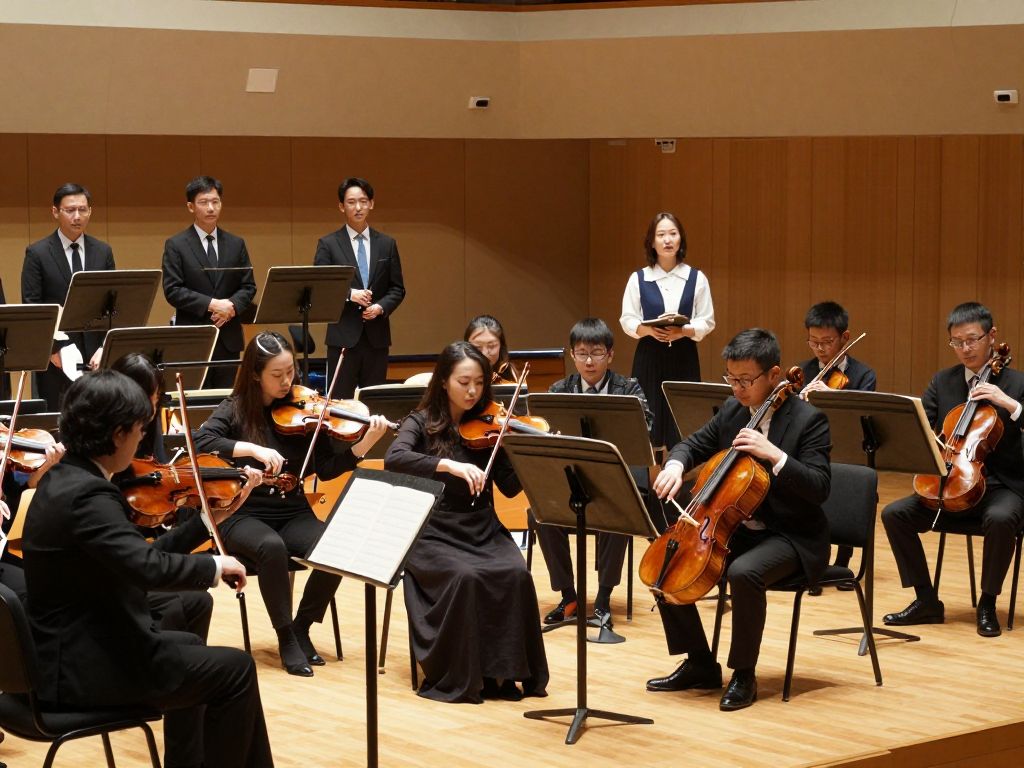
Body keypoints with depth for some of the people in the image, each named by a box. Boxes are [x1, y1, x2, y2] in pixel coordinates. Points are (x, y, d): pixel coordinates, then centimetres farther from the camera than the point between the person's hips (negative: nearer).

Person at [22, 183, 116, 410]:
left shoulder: (103, 252, 10)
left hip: (95, 356, 3)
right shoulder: (37, 253, 0)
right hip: (55, 357, -3)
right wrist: (52, 349, -11)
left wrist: (104, 348, -4)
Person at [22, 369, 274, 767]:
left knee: (187, 647, 32)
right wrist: (215, 565, -18)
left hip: (71, 649, 11)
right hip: (81, 668, -11)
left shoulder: (65, 479, 7)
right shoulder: (87, 495, -24)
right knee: (235, 670, -1)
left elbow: (134, 560, 10)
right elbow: (148, 569, -36)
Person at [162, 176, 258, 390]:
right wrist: (211, 304, -16)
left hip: (229, 339, 4)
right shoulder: (175, 245, 1)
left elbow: (248, 286, 11)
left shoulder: (236, 244, 13)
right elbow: (172, 291, -7)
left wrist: (232, 306, -11)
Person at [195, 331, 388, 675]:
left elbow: (328, 469, -2)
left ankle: (302, 627, -4)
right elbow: (201, 442, -21)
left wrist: (365, 444, -17)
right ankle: (286, 637, -18)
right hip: (243, 514, -3)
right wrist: (252, 448, -30)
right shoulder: (235, 410, -3)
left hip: (293, 513, 3)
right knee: (272, 547, -36)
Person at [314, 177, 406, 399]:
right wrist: (349, 294, -19)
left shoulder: (387, 244, 10)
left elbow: (397, 289, 10)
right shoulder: (328, 244, 2)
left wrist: (381, 307, -9)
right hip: (343, 335, -3)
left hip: (377, 336, 3)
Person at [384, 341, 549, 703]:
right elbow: (394, 459, -21)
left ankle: (503, 671, -15)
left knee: (515, 575, -26)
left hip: (483, 531, 3)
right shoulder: (422, 423, 1)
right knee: (464, 576, -32)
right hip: (434, 534, -3)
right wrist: (449, 465, -34)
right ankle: (457, 676, -19)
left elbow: (510, 488, 3)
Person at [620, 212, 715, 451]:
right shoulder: (638, 279, 4)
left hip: (684, 359, 0)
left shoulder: (696, 278, 4)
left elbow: (707, 321, 3)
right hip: (649, 358, 0)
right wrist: (648, 330, -17)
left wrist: (684, 331, -16)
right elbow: (627, 320, 3)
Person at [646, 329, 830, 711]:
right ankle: (700, 664, 6)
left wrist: (773, 455, -33)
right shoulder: (732, 410, 5)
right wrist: (676, 464, -8)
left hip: (791, 537, -7)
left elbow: (819, 488, -22)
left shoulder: (808, 420, -14)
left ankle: (744, 674, -17)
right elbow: (694, 445, 16)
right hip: (737, 529, 7)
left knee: (744, 573, -36)